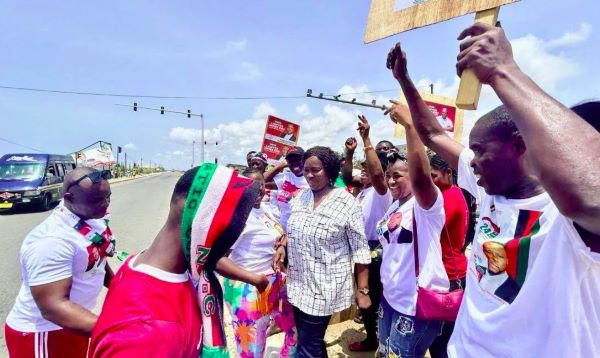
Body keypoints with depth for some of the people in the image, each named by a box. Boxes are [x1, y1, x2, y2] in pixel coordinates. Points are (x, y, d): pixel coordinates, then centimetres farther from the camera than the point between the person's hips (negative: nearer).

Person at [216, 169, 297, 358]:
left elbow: (279, 235, 18)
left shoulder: (264, 208, 3)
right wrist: (256, 279, -26)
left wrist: (281, 247, -6)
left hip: (276, 282, 8)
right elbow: (217, 259, -30)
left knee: (296, 330, 24)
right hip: (250, 290, -8)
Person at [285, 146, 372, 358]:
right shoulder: (300, 197, 3)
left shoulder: (347, 202, -13)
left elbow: (360, 250, -10)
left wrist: (363, 290, -9)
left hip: (324, 288, -5)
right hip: (297, 284, 6)